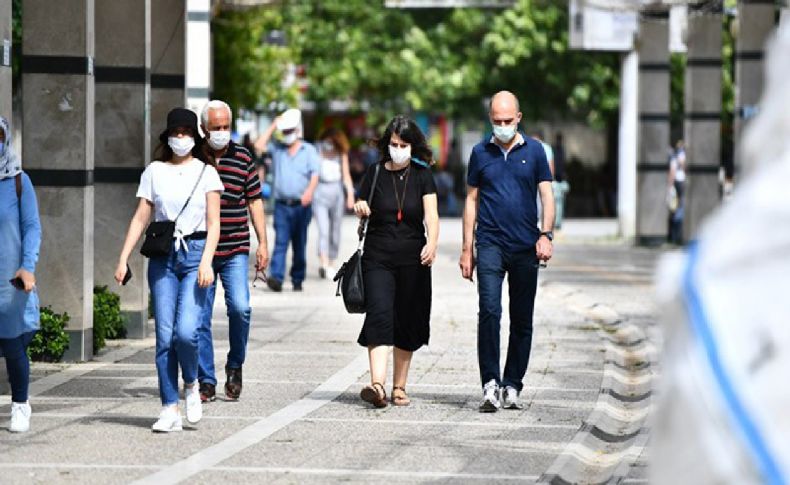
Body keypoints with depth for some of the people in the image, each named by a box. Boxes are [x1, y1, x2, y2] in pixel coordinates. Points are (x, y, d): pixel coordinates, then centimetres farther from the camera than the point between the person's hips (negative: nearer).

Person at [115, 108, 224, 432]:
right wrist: (123, 259, 0)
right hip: (162, 256, 2)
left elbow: (213, 224, 0)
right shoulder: (154, 172, 9)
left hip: (195, 253, -2)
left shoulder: (206, 172, 4)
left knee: (186, 330, -16)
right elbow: (140, 218, 8)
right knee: (165, 336, -2)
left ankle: (191, 384, 12)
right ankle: (170, 409, 2)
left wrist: (206, 262, -13)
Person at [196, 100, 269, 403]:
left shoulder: (243, 158, 6)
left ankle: (235, 366, 9)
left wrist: (263, 243, 6)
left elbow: (255, 202, 11)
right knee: (200, 318, 0)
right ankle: (206, 381, 8)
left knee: (240, 308, -14)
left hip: (235, 252, 0)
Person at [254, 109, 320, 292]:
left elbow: (315, 174, -3)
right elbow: (259, 146, -2)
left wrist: (309, 191, -22)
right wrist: (273, 126, 1)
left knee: (299, 244, 6)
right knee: (280, 241, -11)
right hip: (282, 205, 1)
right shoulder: (277, 149, 12)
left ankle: (297, 280, 13)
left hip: (301, 206, -1)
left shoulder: (309, 150, 6)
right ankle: (276, 278, -21)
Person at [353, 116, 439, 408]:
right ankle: (377, 384, -29)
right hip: (378, 258, 0)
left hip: (413, 260, 0)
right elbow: (363, 206, 16)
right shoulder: (376, 173, 5)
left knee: (408, 323, 4)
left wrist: (432, 244, -27)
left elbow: (431, 214, -9)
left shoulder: (422, 175, 2)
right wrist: (360, 208, -9)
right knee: (379, 315, -16)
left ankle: (399, 387, 16)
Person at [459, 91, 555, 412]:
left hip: (525, 247, 1)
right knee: (489, 310, -17)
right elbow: (472, 201, 11)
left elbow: (547, 196, 4)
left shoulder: (534, 151, 6)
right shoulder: (481, 153, 7)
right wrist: (467, 249, 7)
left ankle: (512, 386, 14)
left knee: (522, 320, 5)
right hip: (490, 244, -1)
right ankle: (490, 385, -17)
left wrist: (545, 235, -11)